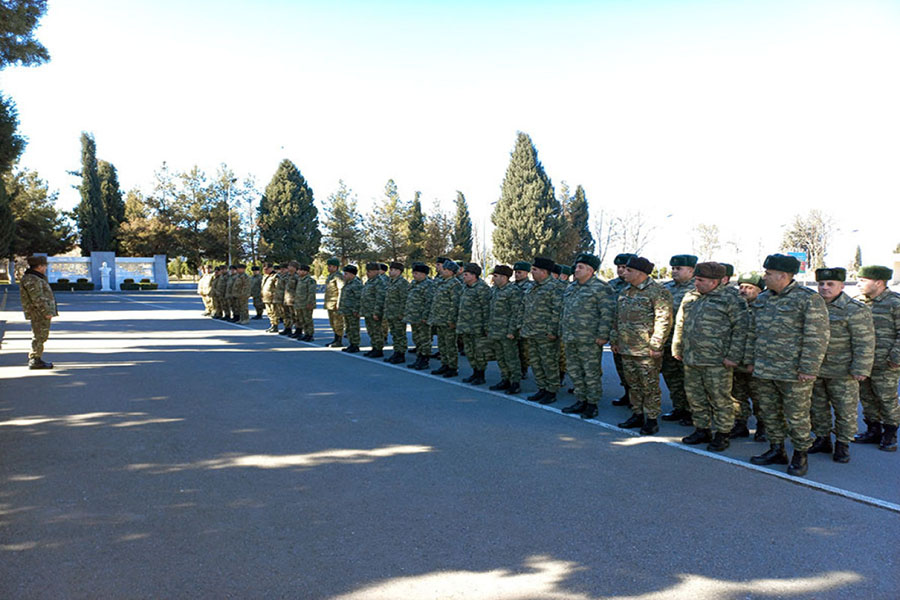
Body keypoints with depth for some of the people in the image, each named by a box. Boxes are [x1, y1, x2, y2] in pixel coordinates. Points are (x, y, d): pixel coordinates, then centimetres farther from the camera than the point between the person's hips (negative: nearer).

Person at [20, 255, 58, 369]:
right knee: (40, 336, -7)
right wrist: (46, 312, -21)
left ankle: (34, 359, 23)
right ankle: (35, 361, -3)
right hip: (39, 313, -11)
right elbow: (37, 298, -21)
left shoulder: (36, 278, 17)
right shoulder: (32, 280, -16)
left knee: (40, 336, 16)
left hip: (41, 313, 11)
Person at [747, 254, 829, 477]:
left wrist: (808, 369, -17)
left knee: (797, 416, 3)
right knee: (769, 413, 14)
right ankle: (776, 451, 28)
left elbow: (817, 338, -14)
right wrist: (751, 359, 15)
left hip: (793, 373, -7)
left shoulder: (809, 299, -11)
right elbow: (754, 332, 19)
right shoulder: (764, 298, 11)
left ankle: (800, 456, 19)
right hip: (764, 371, 7)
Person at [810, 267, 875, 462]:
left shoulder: (855, 310, -9)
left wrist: (861, 369, -16)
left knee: (845, 409, 3)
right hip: (814, 370, 6)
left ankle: (842, 445, 17)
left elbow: (864, 342, -12)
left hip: (842, 373, -5)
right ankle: (822, 439, 27)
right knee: (817, 407, 13)